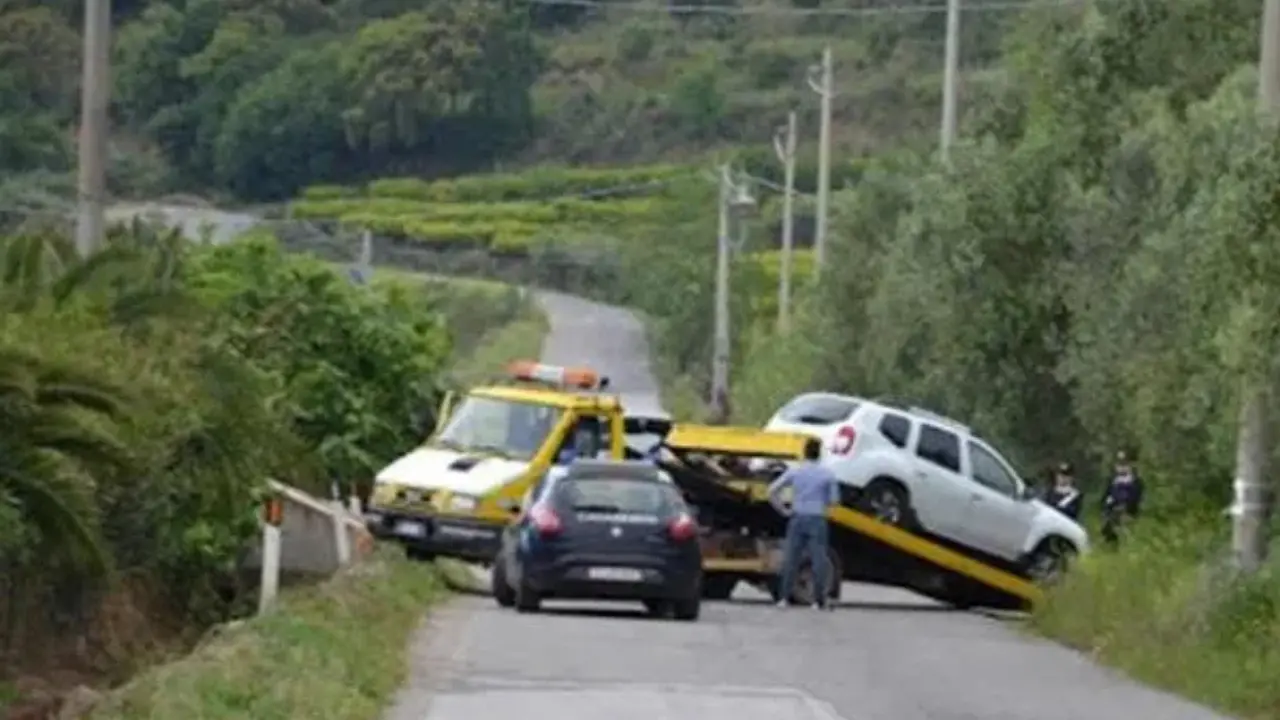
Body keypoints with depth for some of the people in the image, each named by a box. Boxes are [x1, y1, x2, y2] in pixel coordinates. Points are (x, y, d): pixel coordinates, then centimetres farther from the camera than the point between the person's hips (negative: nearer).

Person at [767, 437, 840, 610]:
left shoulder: (795, 471, 2)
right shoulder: (827, 474, -2)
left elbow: (772, 491, -1)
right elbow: (834, 499, 1)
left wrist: (783, 510, 6)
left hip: (797, 518, 2)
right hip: (817, 519, -2)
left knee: (791, 558, 4)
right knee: (818, 560, 1)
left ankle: (784, 597, 2)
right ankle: (819, 600, 1)